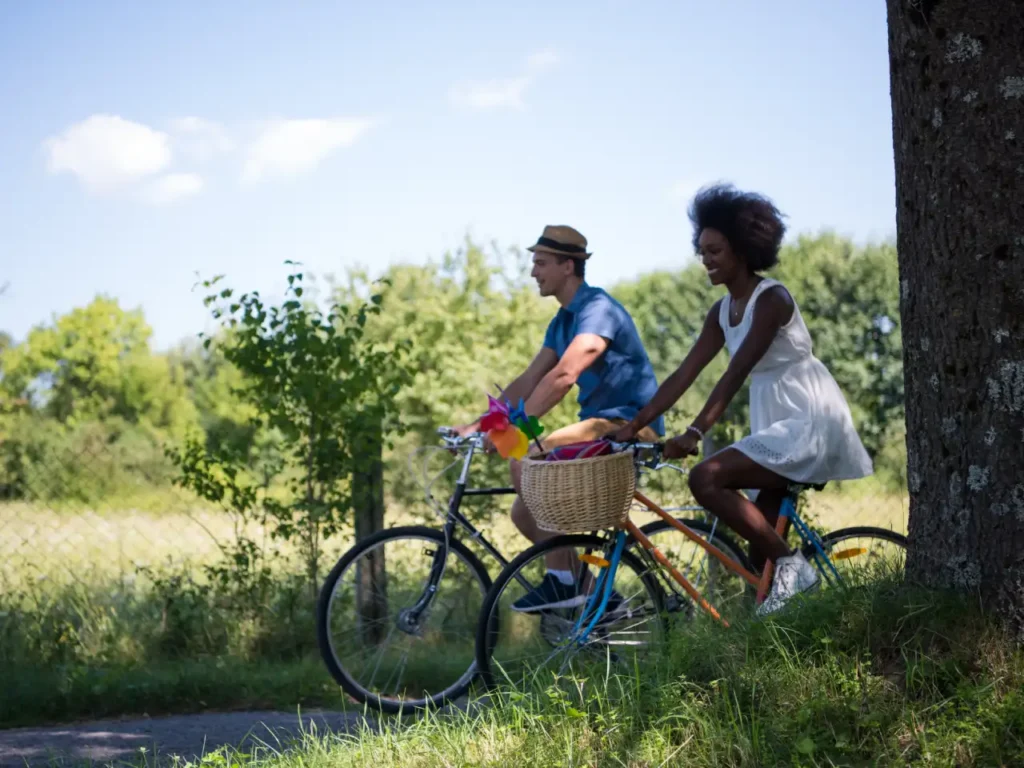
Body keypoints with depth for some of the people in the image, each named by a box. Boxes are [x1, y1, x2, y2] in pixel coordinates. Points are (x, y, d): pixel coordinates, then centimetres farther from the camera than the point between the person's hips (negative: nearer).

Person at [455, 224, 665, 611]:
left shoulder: (598, 309, -16)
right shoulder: (563, 321, 15)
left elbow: (563, 377, -27)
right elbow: (527, 383, 15)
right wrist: (477, 425, 5)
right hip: (600, 424, 10)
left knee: (525, 461, -26)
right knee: (524, 513, 2)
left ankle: (563, 580, -17)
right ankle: (581, 589, 13)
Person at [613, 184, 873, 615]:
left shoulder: (771, 300, -15)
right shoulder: (722, 312, 10)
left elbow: (736, 373, -25)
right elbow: (682, 376, 7)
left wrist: (695, 433, -32)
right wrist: (632, 427, -1)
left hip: (807, 421, -9)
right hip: (774, 422, 9)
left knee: (706, 478, -23)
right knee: (760, 536, 6)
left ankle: (790, 564, -15)